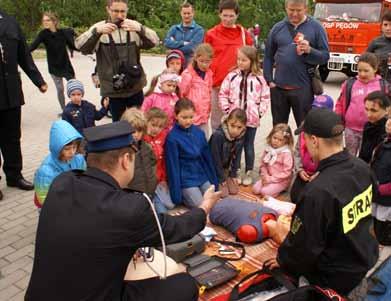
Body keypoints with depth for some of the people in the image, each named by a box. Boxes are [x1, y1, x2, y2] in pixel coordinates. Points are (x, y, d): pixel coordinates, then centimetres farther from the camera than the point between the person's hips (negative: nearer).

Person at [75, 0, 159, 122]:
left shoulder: (133, 26, 2)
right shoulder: (99, 28, -3)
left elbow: (154, 41, -9)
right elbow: (80, 46, -14)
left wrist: (140, 29, -29)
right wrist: (96, 32, -31)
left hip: (135, 86, 2)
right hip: (112, 89, -1)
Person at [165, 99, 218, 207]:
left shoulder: (199, 132, 1)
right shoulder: (172, 137, -13)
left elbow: (207, 158, 8)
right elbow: (173, 166, -11)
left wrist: (214, 181, 11)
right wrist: (176, 195, -11)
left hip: (203, 178, 5)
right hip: (186, 181, -5)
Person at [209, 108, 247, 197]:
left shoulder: (241, 136, -15)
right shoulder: (218, 135, -34)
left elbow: (235, 157, -1)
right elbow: (215, 158, -25)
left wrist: (233, 174, 0)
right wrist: (221, 178, -17)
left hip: (226, 168, 6)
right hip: (213, 168, -6)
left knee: (234, 190, 3)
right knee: (223, 193, -10)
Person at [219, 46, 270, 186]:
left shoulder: (259, 78, -3)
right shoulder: (232, 76, -2)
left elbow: (266, 97, 2)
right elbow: (223, 94, 2)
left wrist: (260, 112, -5)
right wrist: (227, 109, -5)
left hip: (252, 119, 0)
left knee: (249, 146, 11)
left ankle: (249, 173, 24)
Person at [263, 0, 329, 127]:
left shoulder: (316, 27, 0)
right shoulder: (278, 28, 7)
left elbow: (325, 56, -3)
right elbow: (268, 56, 10)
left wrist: (309, 50, -21)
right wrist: (269, 80, 3)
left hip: (303, 87, -2)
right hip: (279, 87, 3)